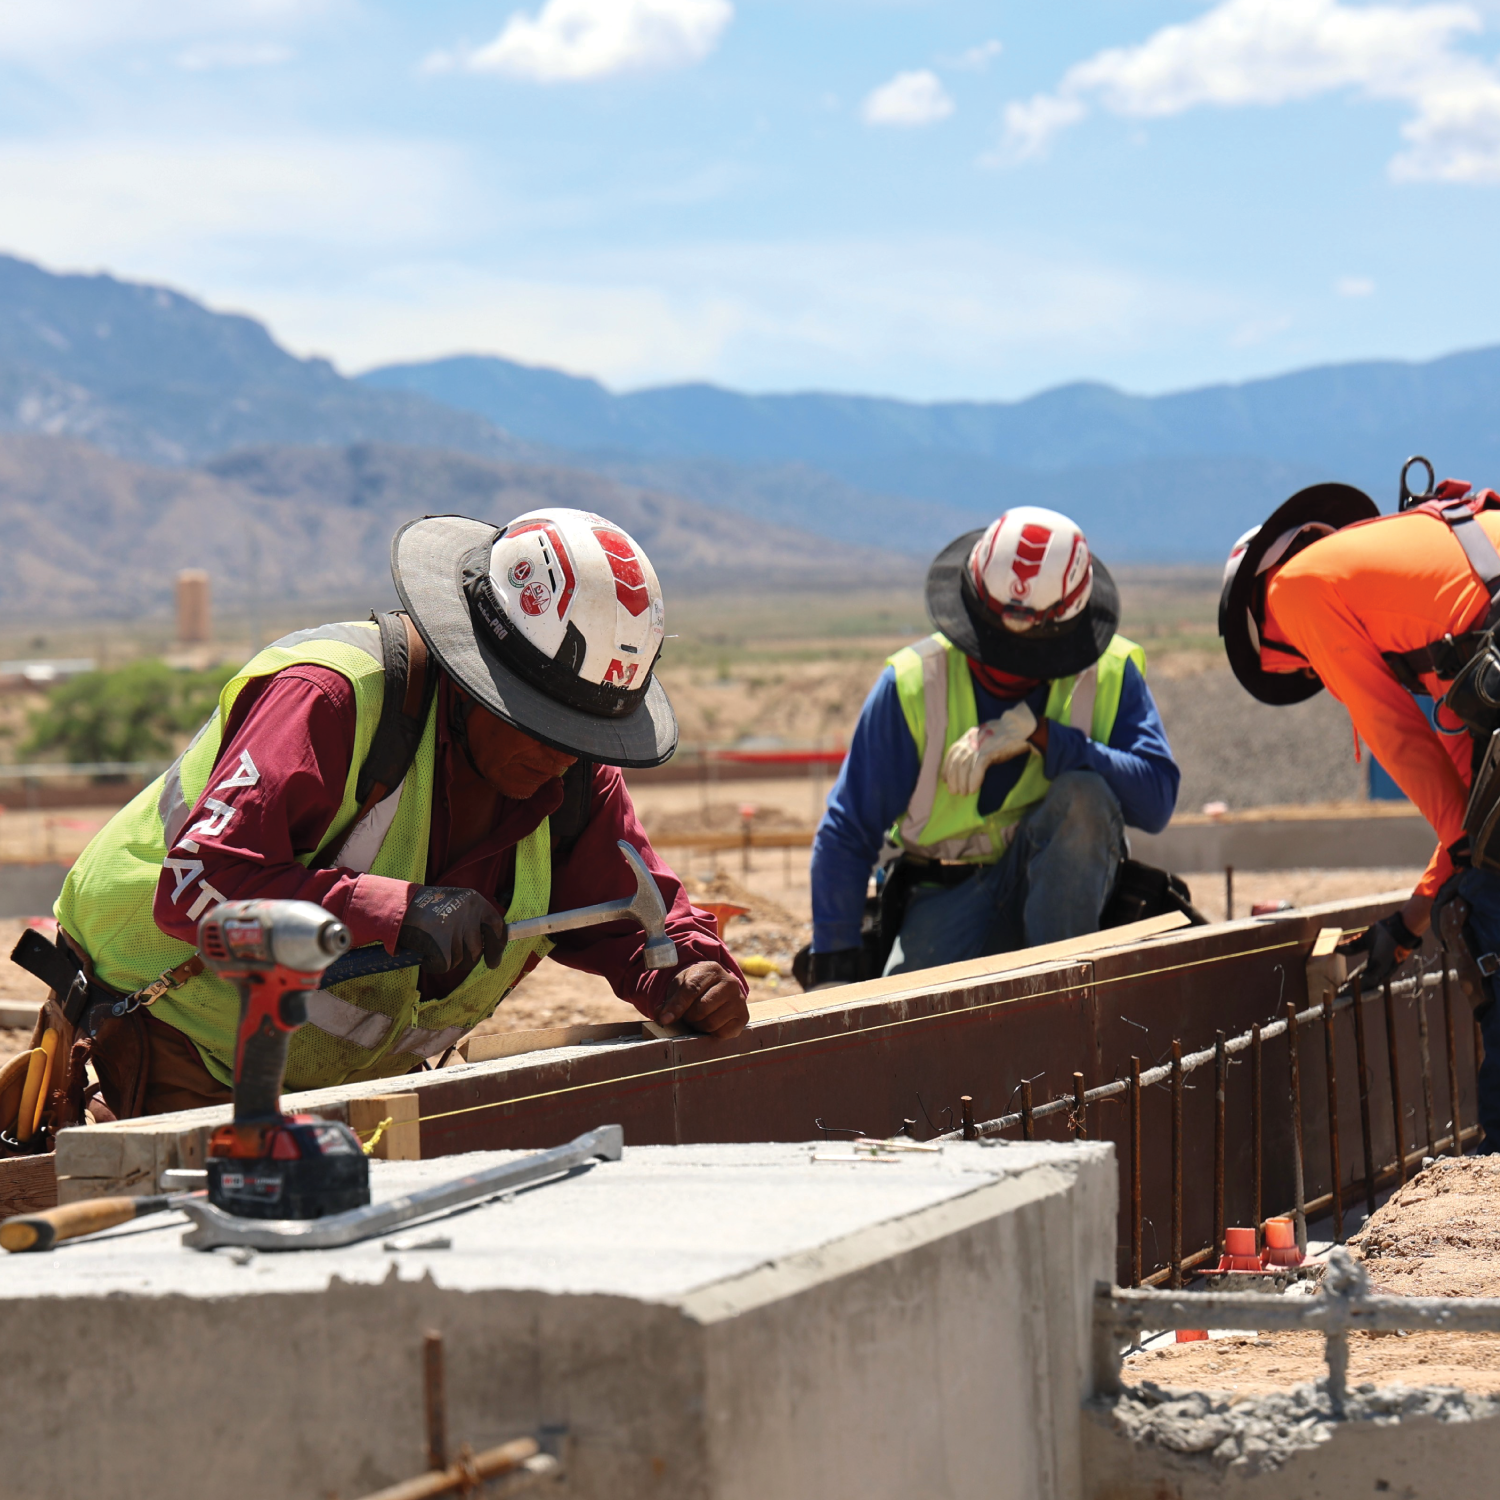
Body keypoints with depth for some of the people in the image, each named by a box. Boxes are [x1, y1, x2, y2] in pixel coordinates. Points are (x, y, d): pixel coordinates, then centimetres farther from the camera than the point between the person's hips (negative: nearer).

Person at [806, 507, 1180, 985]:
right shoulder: (914, 684, -10)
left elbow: (1155, 799, -21)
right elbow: (846, 834, -5)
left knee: (1083, 795, -30)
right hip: (950, 900, -1)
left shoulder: (1110, 673, -8)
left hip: (1063, 889, 1)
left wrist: (1038, 734, -28)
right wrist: (833, 971, -11)